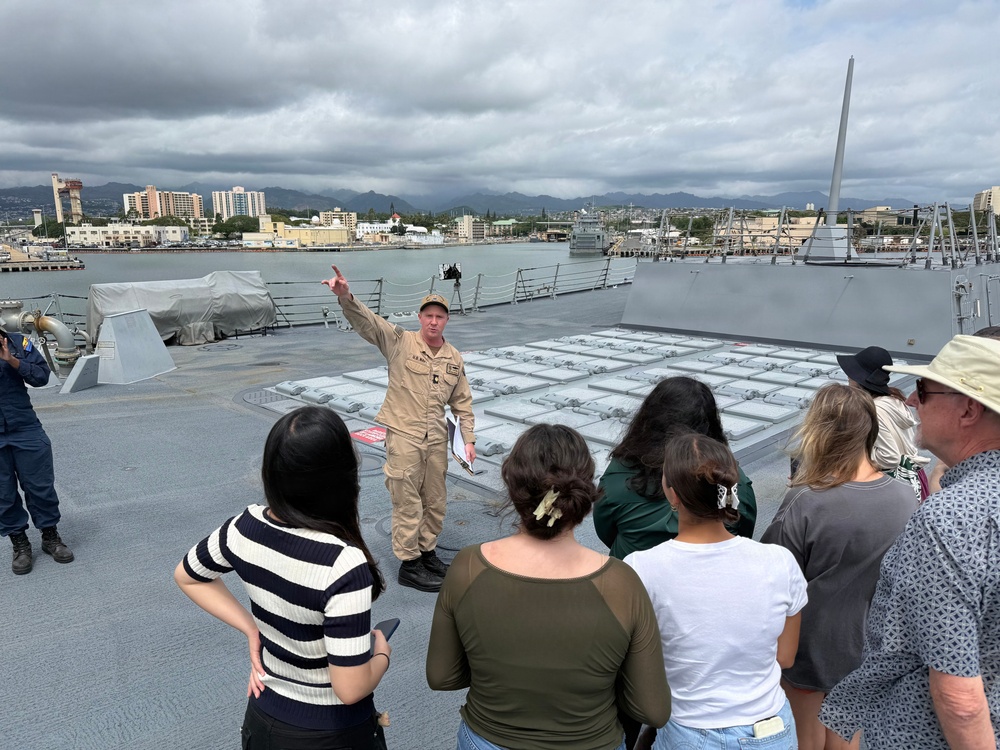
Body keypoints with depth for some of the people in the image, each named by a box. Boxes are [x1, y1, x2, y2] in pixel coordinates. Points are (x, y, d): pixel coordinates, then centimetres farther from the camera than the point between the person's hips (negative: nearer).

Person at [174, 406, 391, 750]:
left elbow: (186, 576, 5)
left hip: (264, 714, 5)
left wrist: (251, 628, 3)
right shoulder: (344, 565, -33)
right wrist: (382, 655, -8)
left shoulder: (246, 527, -15)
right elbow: (350, 688, -28)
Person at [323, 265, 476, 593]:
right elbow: (365, 320, -20)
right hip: (403, 436, -5)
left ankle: (427, 551, 35)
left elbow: (462, 403, 12)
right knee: (408, 503, 2)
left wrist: (469, 439, 7)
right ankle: (408, 564, 17)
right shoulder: (400, 342, -7)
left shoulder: (454, 358, 7)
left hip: (436, 439, 5)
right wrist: (345, 296, -39)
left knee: (435, 501, 15)